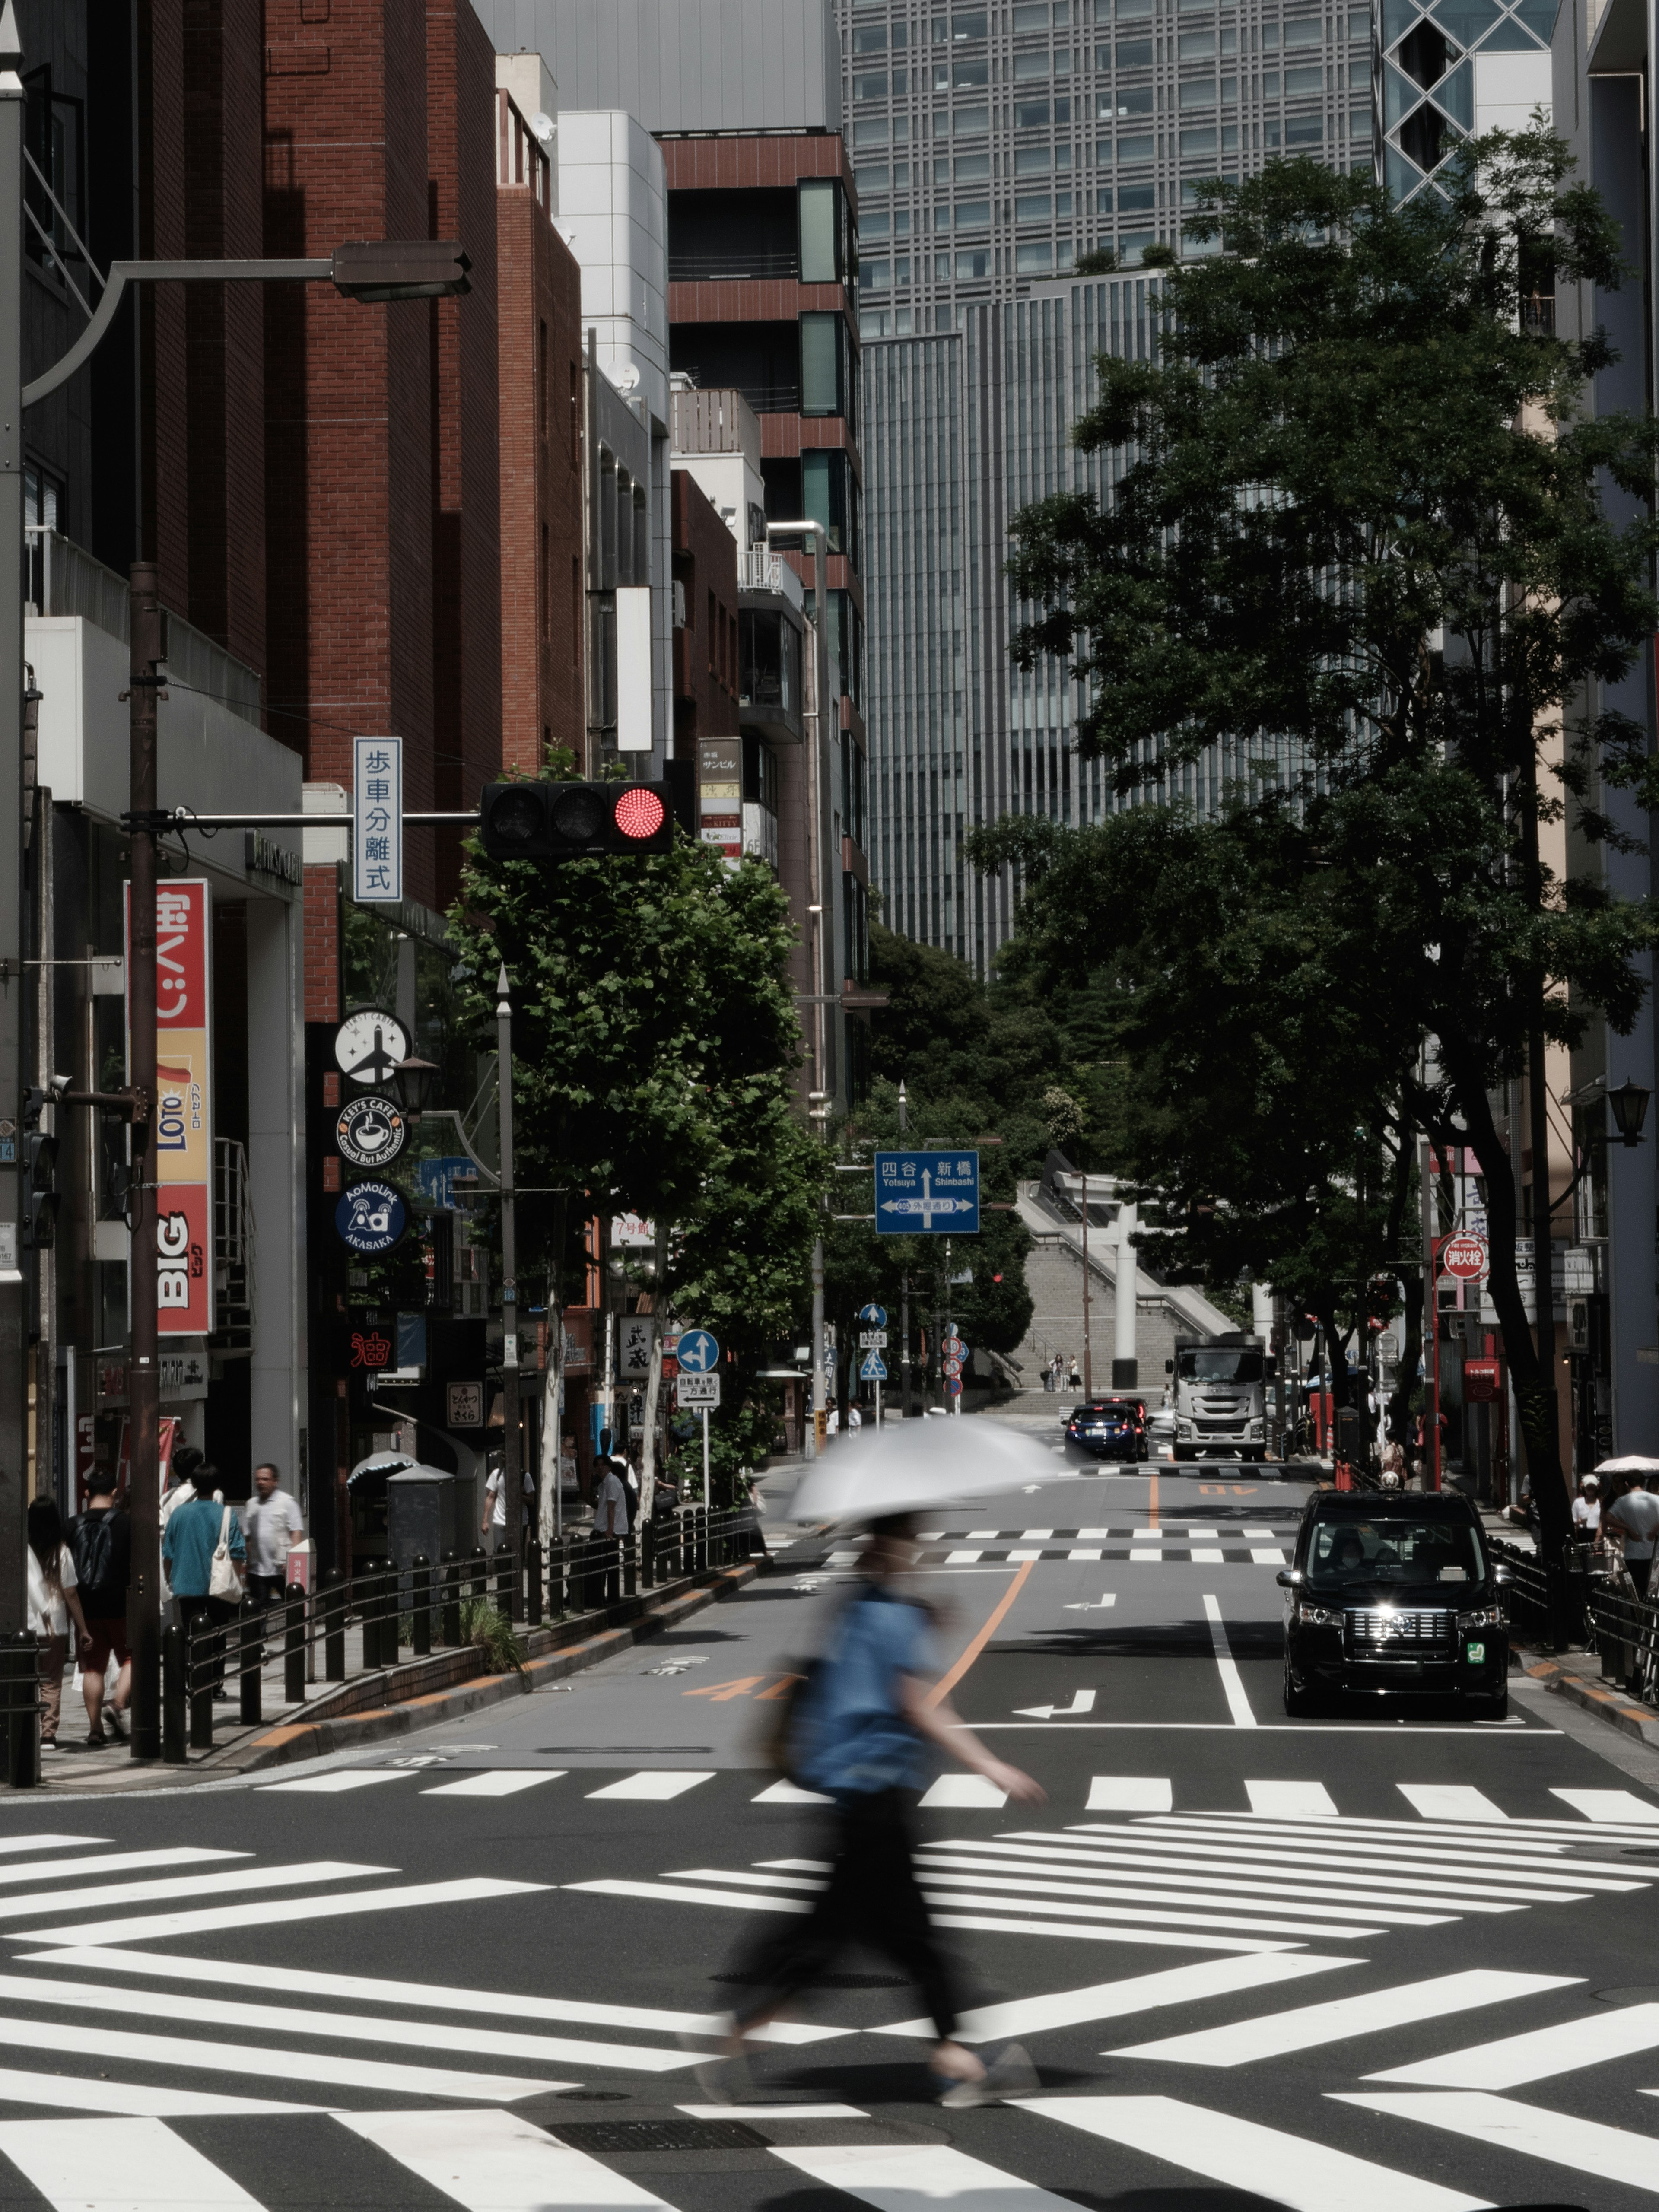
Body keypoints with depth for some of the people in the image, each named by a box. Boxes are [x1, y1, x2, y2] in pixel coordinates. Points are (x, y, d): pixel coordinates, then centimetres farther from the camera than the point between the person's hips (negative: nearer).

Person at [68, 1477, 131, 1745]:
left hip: (86, 1606, 3)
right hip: (120, 1604, -3)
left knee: (93, 1667, 7)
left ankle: (95, 1728, 4)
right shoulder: (126, 1523, -4)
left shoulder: (74, 1526, 4)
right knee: (131, 1658, 10)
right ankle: (118, 1705, -12)